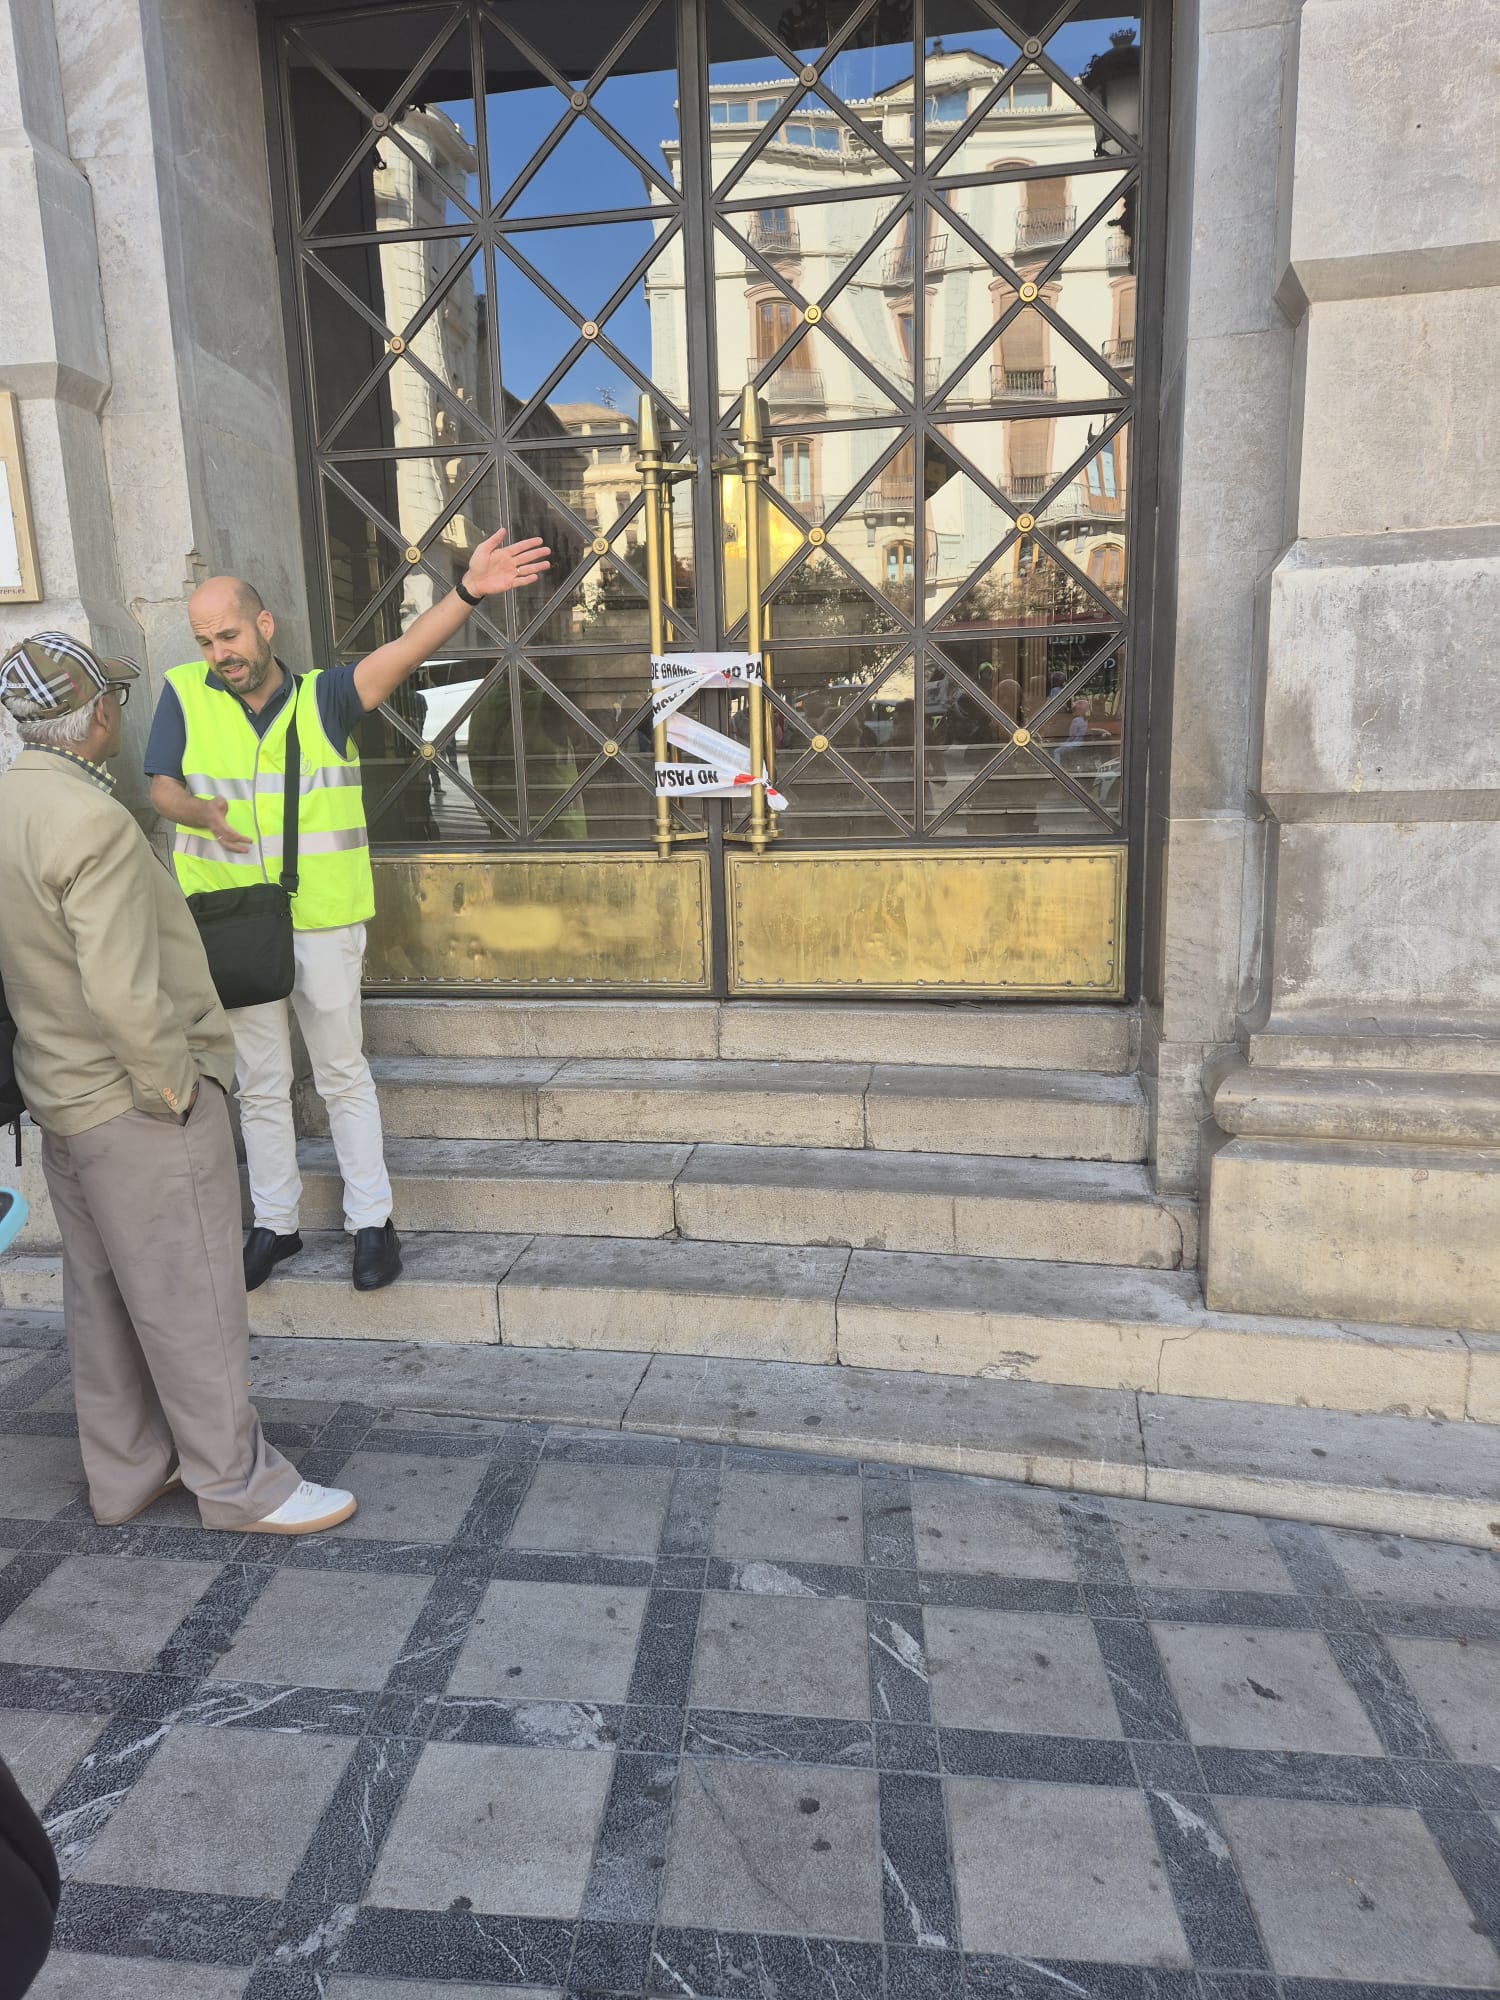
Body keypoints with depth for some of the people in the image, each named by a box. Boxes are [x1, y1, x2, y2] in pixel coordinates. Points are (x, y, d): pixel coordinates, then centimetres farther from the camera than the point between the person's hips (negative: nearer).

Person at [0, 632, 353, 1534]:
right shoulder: (90, 822, -24)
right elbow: (123, 993, -29)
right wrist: (175, 1086, -15)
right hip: (136, 1103, -9)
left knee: (102, 1292, 18)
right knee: (190, 1299, 3)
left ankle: (127, 1471, 33)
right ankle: (238, 1482, 18)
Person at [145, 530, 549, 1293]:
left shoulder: (322, 698, -6)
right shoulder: (185, 695, -1)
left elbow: (403, 652, -20)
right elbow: (162, 786, 2)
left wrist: (468, 592, -37)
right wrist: (204, 814, -23)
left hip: (322, 923, -2)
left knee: (343, 1077, 9)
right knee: (259, 1085, 14)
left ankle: (372, 1222, 21)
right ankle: (274, 1223, 29)